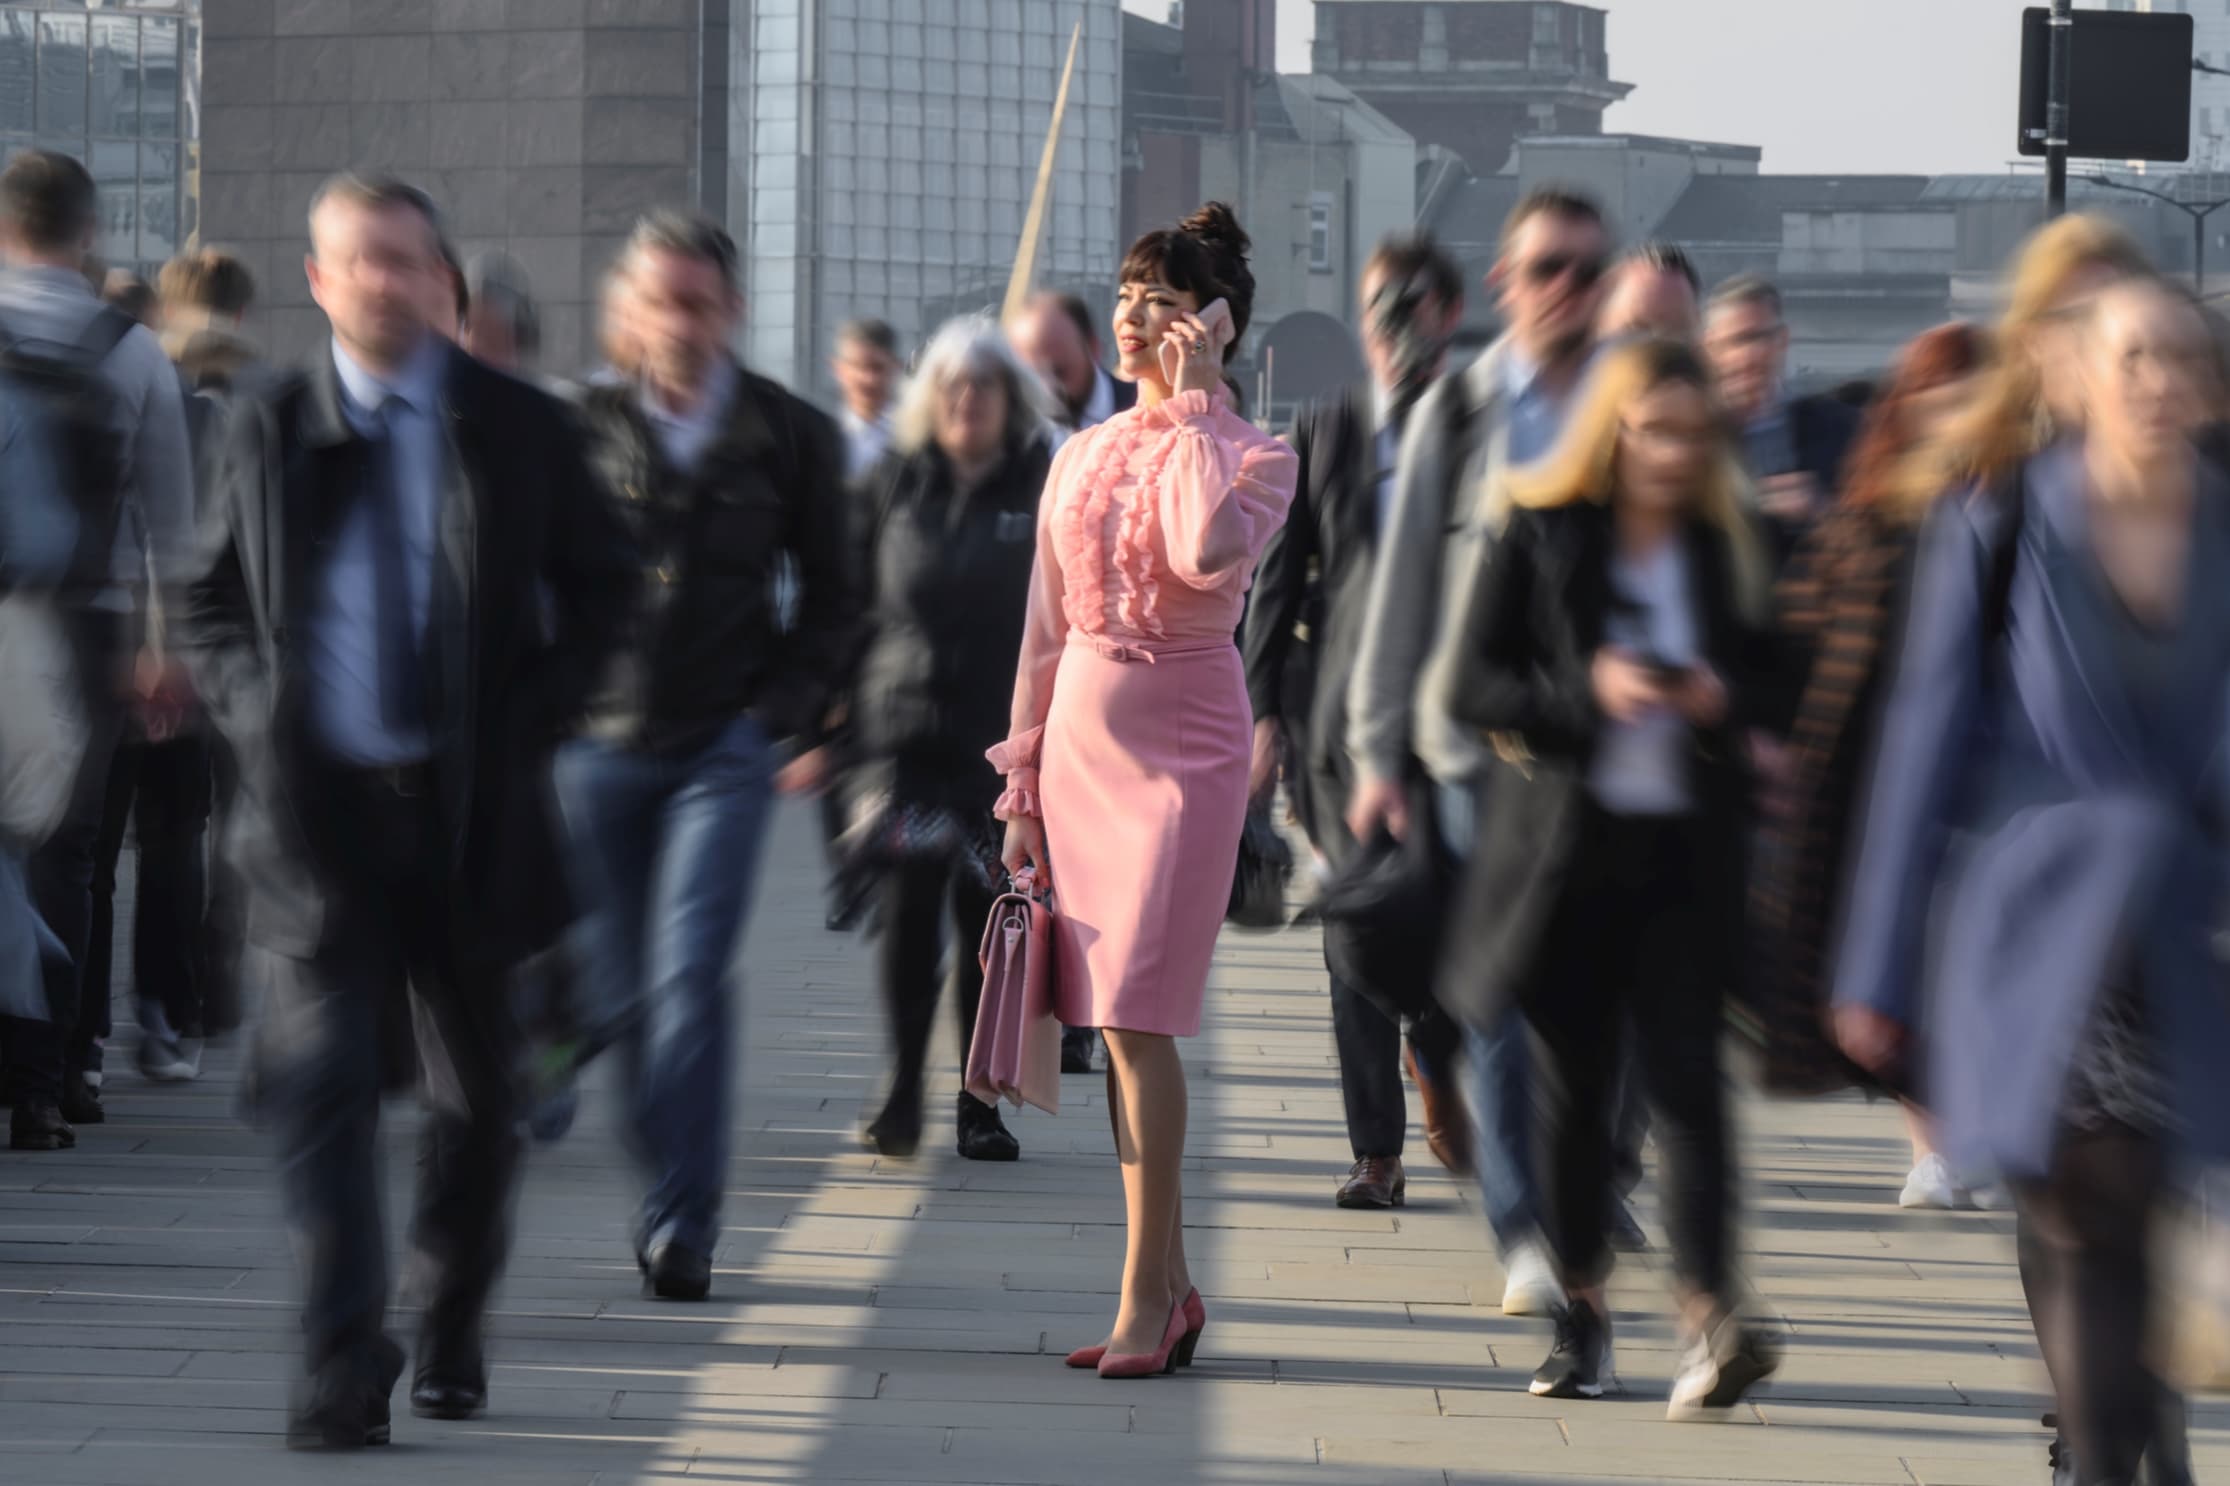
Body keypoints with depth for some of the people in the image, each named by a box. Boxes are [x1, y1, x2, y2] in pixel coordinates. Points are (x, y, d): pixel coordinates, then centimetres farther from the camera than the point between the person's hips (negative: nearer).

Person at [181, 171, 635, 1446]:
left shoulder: (521, 430, 2)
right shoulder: (270, 431, 5)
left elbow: (604, 587, 9)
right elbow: (214, 602, 14)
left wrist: (532, 720, -3)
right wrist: (255, 716, -3)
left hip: (473, 812, 1)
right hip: (318, 804, -1)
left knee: (478, 1092, 11)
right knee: (324, 1081, -11)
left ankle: (454, 1336, 30)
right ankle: (344, 1364, -12)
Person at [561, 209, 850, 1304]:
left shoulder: (790, 438, 3)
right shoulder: (583, 425, 2)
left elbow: (827, 597, 11)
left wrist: (781, 711, 1)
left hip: (724, 749, -2)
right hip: (600, 743, 2)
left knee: (689, 977, -13)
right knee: (623, 987, 7)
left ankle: (681, 1223, -12)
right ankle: (670, 1195, 21)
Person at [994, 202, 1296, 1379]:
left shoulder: (1252, 456, -3)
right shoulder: (1081, 458, 12)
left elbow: (1209, 553, -26)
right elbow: (1047, 629, 15)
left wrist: (1193, 403, -16)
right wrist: (1021, 785, 12)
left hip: (1183, 744, -6)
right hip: (1082, 739, 6)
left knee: (1136, 1013, -13)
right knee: (1116, 1023, 5)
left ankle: (1146, 1294, -10)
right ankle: (1169, 1287, 11)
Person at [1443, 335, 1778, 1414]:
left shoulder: (1726, 546, 8)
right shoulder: (1543, 535, 1)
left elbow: (1760, 675, 18)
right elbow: (1473, 686, -2)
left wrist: (1724, 699, -5)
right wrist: (1584, 690, -18)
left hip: (1687, 849, 1)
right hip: (1566, 840, 0)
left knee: (1687, 1075, -11)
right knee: (1578, 1082, 8)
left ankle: (1709, 1320, -20)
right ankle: (1581, 1315, 19)